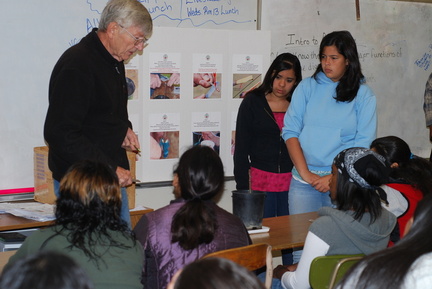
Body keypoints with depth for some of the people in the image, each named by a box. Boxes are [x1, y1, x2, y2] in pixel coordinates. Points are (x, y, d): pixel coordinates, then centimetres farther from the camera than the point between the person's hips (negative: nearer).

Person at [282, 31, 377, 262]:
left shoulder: (363, 94, 4)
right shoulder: (308, 87, 7)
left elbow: (364, 144, -2)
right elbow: (290, 131, 1)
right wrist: (305, 173, -8)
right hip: (304, 182, 1)